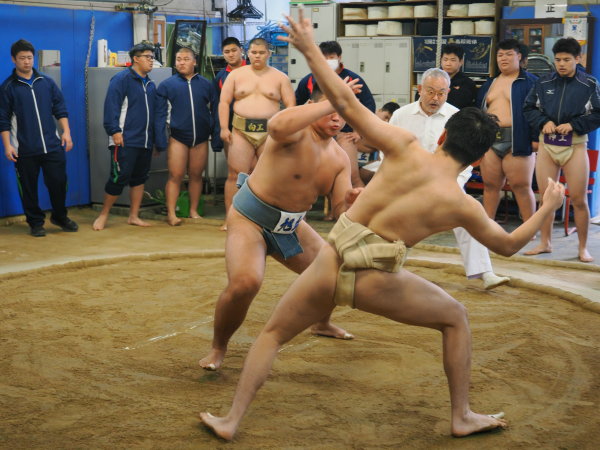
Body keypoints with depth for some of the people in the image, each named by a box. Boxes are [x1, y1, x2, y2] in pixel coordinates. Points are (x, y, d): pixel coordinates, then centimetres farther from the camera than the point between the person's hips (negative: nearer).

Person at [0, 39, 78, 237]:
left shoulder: (47, 82, 8)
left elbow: (60, 109, 11)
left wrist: (66, 132, 0)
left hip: (53, 146, 2)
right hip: (25, 149, -2)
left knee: (58, 182, 5)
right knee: (28, 187, 4)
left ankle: (60, 217, 26)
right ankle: (35, 222, 19)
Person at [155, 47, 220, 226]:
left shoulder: (206, 85, 6)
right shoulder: (167, 85, 0)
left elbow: (215, 112, 7)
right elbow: (160, 115, -2)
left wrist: (216, 137, 0)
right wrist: (160, 141, -8)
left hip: (201, 139, 2)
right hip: (178, 139, -2)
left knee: (196, 176, 9)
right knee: (175, 176, -4)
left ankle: (194, 211, 18)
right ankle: (171, 213, -1)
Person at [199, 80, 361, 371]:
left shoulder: (340, 158, 0)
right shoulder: (297, 131, -23)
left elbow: (341, 210, -3)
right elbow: (277, 126, -50)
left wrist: (353, 199, -27)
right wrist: (331, 102, -45)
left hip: (290, 226, 8)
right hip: (250, 218, -8)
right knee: (245, 282, -31)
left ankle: (322, 324, 50)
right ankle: (218, 347, -5)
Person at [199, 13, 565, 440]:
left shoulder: (405, 147, -4)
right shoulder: (463, 206, -1)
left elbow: (346, 103, -8)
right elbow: (507, 245, 16)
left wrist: (309, 47, 0)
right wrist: (547, 208, 29)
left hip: (331, 265, 1)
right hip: (377, 284, -1)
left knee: (273, 334, 22)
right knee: (456, 318, 24)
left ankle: (231, 421, 17)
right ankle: (463, 417, 25)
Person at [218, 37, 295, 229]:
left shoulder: (280, 77, 9)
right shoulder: (236, 75, 11)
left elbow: (290, 104, 5)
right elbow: (224, 102, 8)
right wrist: (224, 128, -3)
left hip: (271, 132, 0)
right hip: (241, 131, 0)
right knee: (235, 175, -5)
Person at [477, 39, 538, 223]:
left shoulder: (529, 82, 0)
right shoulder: (489, 84, 19)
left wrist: (536, 139, -12)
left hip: (516, 142, -5)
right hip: (489, 140, 6)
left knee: (522, 187, -3)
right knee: (490, 185, 9)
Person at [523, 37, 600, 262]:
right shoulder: (543, 83, 5)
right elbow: (529, 108, 10)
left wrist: (573, 125, -14)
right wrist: (543, 122, -8)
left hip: (575, 145, -3)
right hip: (546, 144, 3)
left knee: (579, 199, 0)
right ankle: (545, 243, 21)